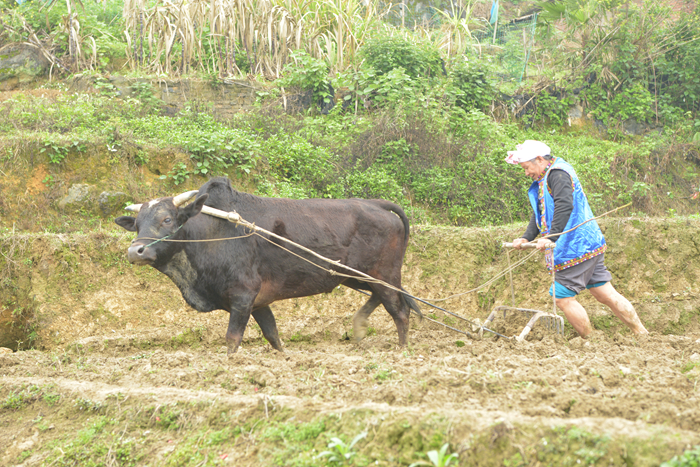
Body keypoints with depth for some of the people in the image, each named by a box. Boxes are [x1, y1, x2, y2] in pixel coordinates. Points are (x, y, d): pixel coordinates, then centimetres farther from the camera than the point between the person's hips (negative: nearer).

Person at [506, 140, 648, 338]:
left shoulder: (558, 173, -13)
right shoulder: (543, 180, 20)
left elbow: (564, 206, -28)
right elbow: (540, 214, 20)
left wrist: (551, 237, -35)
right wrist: (526, 237, 5)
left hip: (577, 248, -10)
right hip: (588, 246, 10)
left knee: (563, 297, -5)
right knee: (605, 294, 10)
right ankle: (642, 335, 12)